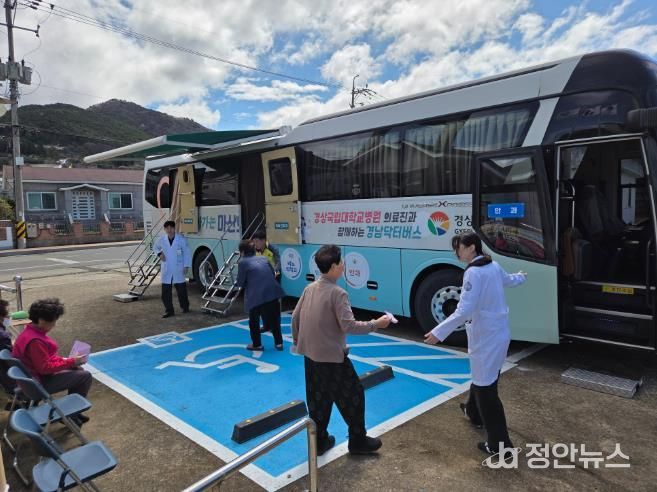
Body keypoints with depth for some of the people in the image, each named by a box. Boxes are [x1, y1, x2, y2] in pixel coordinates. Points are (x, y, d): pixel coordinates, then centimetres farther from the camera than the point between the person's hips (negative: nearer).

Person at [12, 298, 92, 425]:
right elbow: (45, 368, -27)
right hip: (40, 382, -10)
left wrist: (63, 360, 1)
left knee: (78, 370, 18)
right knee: (86, 376, -10)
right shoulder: (34, 341, -31)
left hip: (36, 374, 10)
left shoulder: (30, 331, 2)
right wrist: (71, 362, -21)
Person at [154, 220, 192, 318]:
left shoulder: (181, 240, -7)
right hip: (166, 271, 2)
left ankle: (185, 307, 28)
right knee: (166, 292, 2)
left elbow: (187, 253, -2)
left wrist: (186, 266, -7)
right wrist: (159, 253, -1)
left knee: (181, 290, 7)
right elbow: (155, 247, 20)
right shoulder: (161, 240, 0)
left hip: (178, 270, -2)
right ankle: (169, 310, 14)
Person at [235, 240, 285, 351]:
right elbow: (273, 274, 20)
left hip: (257, 295, -5)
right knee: (274, 318, 21)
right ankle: (279, 343, 28)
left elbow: (241, 283, 4)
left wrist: (237, 283, 25)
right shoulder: (263, 258, 17)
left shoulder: (242, 262, 3)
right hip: (273, 292, 5)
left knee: (254, 320, 18)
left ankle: (257, 344, 26)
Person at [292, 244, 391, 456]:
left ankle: (319, 441, 30)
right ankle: (358, 441, 22)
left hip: (310, 355, 7)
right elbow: (348, 326, -23)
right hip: (332, 357, -7)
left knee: (318, 399, 19)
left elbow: (295, 316, 10)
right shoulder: (337, 292, -19)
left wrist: (297, 341, 24)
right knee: (353, 396, 10)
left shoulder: (310, 288, 3)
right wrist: (376, 324, -13)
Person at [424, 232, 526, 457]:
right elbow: (509, 280, 30)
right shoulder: (493, 266, 7)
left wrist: (439, 333, -27)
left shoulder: (474, 272, -21)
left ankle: (500, 444, 7)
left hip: (486, 338, -10)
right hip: (498, 333, 10)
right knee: (481, 378, 27)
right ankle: (474, 412, 49)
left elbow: (464, 311, -28)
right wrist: (521, 276, 54)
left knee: (486, 388, -2)